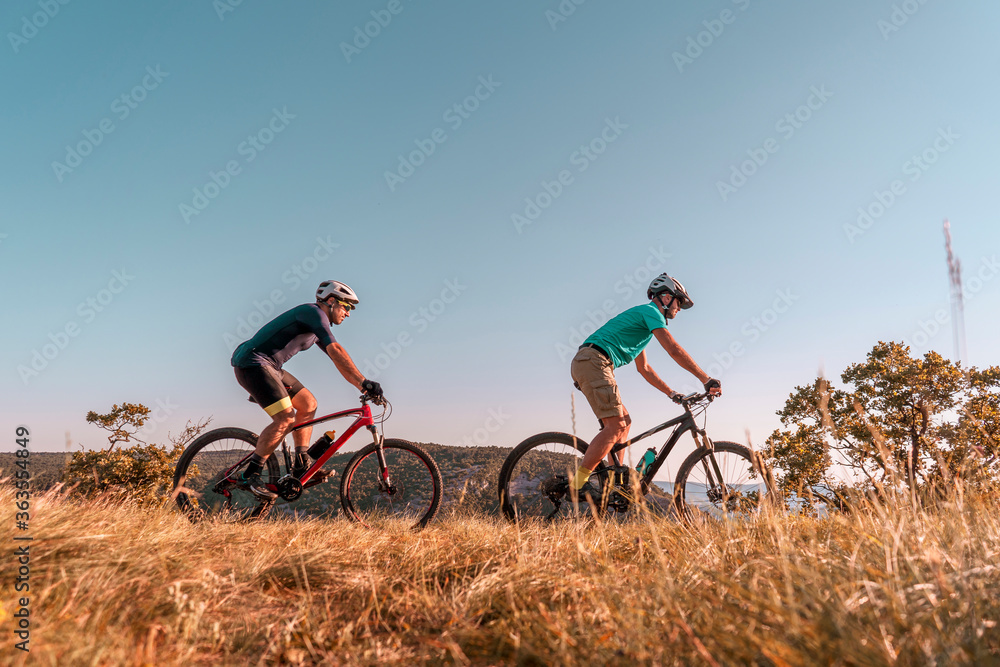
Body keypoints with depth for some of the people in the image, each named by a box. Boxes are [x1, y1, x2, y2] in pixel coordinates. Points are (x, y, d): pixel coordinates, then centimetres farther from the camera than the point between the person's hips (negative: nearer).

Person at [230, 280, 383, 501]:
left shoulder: (317, 326, 17)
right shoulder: (314, 312, -14)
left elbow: (338, 361, 16)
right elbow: (336, 351, -26)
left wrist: (364, 385, 8)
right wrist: (364, 383, -28)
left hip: (268, 366, 10)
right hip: (252, 363, -10)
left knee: (308, 403, 8)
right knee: (285, 418, -18)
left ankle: (302, 465, 10)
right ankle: (251, 474, -8)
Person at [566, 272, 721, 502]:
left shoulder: (642, 321, 29)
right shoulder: (650, 311, 0)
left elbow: (644, 368, 32)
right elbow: (674, 350, -11)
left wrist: (671, 392, 29)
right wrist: (706, 379, -8)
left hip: (587, 363, 10)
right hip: (593, 361, -10)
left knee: (624, 421, 11)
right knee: (616, 425, -16)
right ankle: (578, 482, -18)